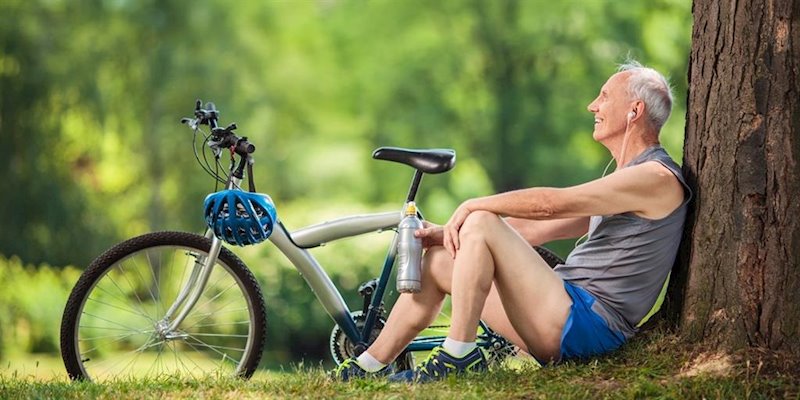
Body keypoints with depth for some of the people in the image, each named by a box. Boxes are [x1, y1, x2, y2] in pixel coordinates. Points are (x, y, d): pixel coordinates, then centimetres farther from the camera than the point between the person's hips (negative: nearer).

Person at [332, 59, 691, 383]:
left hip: (587, 325, -10)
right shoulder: (625, 179, 23)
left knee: (481, 223, -17)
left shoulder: (657, 178, -11)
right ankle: (369, 367, 11)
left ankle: (458, 355, -18)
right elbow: (536, 228, 19)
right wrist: (451, 232, 11)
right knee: (440, 260, 11)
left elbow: (549, 204, -18)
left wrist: (472, 207, -6)